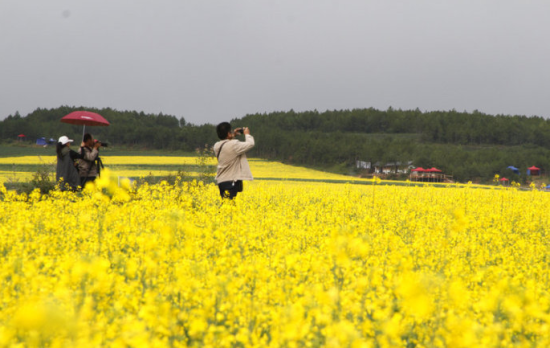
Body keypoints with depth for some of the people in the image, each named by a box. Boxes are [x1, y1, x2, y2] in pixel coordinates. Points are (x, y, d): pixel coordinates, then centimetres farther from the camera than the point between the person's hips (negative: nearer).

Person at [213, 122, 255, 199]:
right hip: (231, 181, -8)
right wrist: (247, 134, 9)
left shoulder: (217, 146, 6)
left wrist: (233, 136, 23)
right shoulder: (233, 145, -17)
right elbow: (250, 144, -8)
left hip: (221, 181, 8)